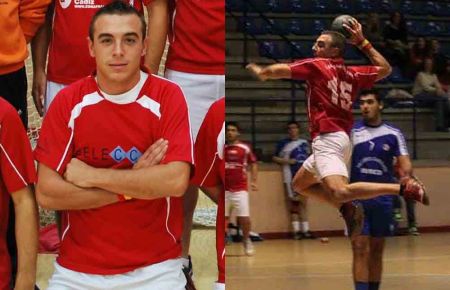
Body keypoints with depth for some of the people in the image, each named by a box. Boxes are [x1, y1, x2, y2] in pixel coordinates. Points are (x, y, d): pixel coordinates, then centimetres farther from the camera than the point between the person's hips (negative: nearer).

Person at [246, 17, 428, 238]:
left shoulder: (317, 65, -3)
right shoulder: (351, 74, 14)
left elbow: (280, 70, -3)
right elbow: (385, 69, 27)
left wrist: (260, 71, 19)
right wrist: (362, 42, 27)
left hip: (328, 139, -9)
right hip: (341, 139, 9)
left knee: (340, 192, -27)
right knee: (300, 183, 22)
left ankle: (404, 188, -28)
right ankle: (347, 209, 9)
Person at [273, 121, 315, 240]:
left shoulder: (304, 143, 12)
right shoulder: (283, 143, 0)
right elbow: (275, 158, 0)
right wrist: (287, 161, -14)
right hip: (291, 177, -4)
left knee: (303, 203, 6)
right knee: (293, 204, -3)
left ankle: (305, 230, 9)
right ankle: (296, 230, -1)